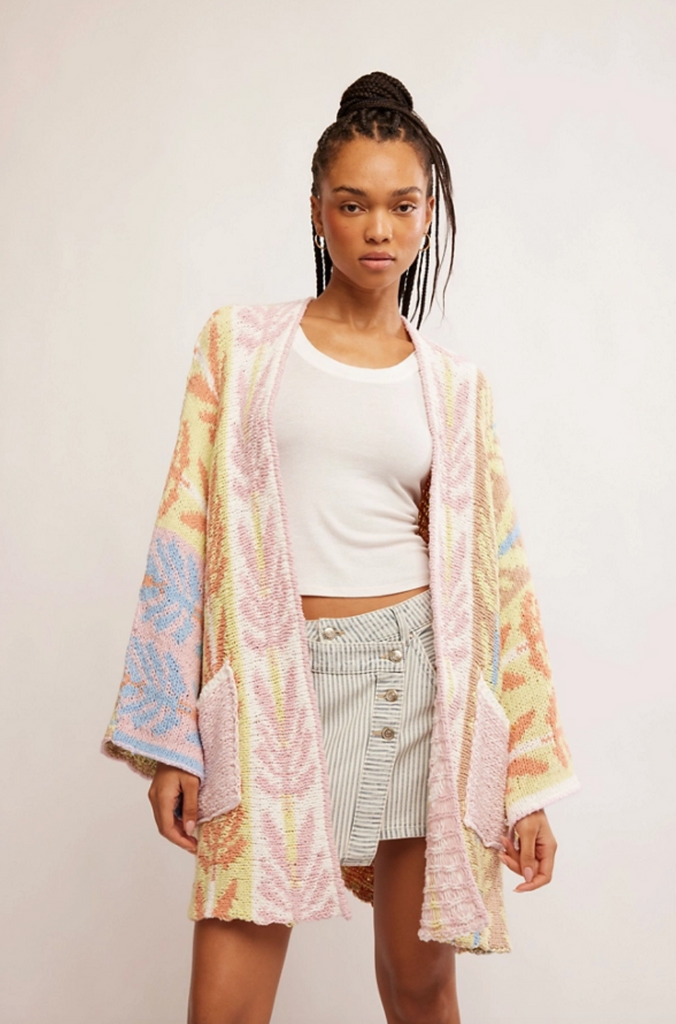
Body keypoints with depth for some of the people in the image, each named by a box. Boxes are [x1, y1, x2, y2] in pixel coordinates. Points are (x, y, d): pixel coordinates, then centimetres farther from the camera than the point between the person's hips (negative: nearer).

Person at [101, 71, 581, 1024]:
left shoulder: (455, 385, 7)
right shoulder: (240, 342, 4)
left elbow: (498, 572, 6)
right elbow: (188, 528, 1)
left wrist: (529, 778, 3)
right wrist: (169, 737, -4)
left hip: (416, 676, 1)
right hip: (272, 682, -1)